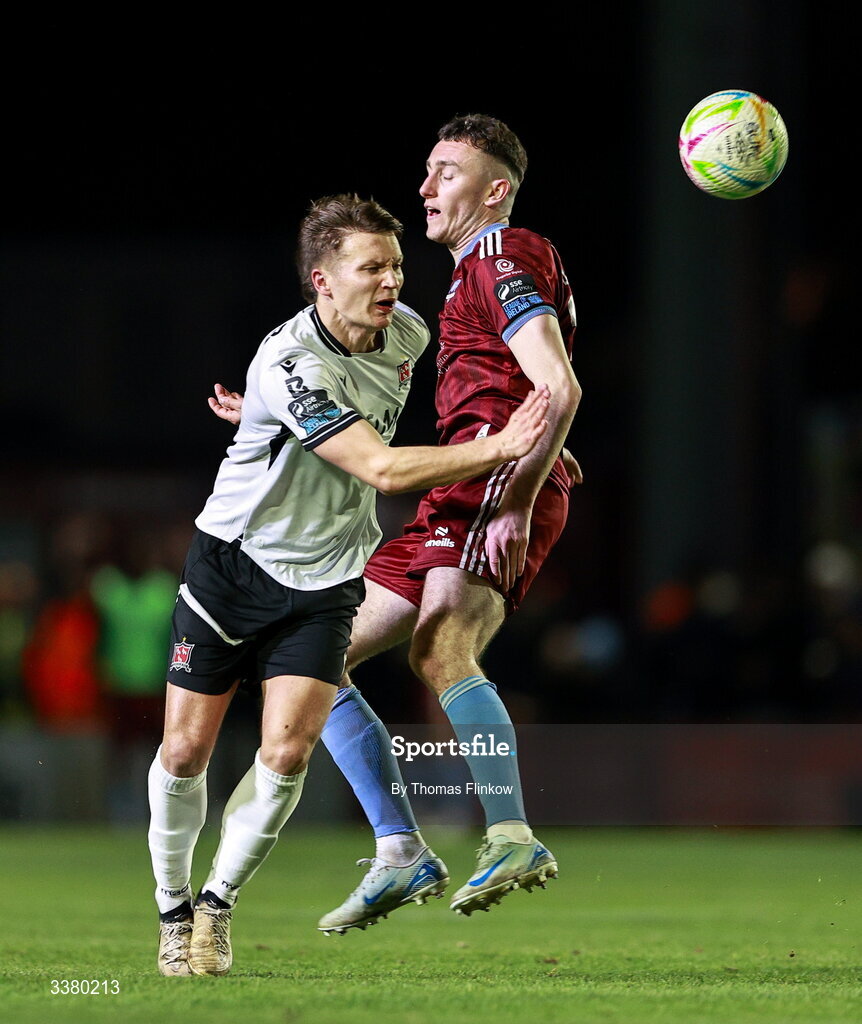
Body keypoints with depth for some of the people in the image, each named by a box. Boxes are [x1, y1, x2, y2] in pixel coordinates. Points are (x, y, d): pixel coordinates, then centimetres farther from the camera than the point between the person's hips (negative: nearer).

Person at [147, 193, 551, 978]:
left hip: (325, 580, 4)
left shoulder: (407, 332, -6)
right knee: (185, 751, 1)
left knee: (287, 753, -11)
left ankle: (218, 905, 9)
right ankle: (172, 908, 24)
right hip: (234, 562, -4)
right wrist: (497, 449, -37)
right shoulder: (290, 365, -28)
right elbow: (382, 469, -33)